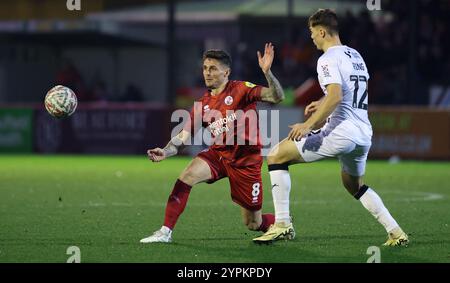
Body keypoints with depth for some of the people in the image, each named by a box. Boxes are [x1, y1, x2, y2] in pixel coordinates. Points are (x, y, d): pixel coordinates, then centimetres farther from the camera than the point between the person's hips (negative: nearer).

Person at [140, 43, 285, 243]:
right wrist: (165, 152, -19)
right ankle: (165, 232, -22)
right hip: (218, 154, 4)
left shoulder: (241, 89, -9)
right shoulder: (202, 105, 6)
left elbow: (277, 97, -20)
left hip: (246, 161, -4)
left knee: (253, 224, 2)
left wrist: (267, 72, -37)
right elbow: (183, 135, 0)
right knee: (187, 175, -26)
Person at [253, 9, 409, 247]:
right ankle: (396, 232, 22)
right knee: (354, 185, 32)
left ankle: (282, 224, -7)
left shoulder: (328, 59, -9)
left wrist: (308, 125, -24)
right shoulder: (355, 56, 18)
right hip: (364, 133, 9)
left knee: (276, 156, -1)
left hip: (340, 130, -9)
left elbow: (336, 96, -23)